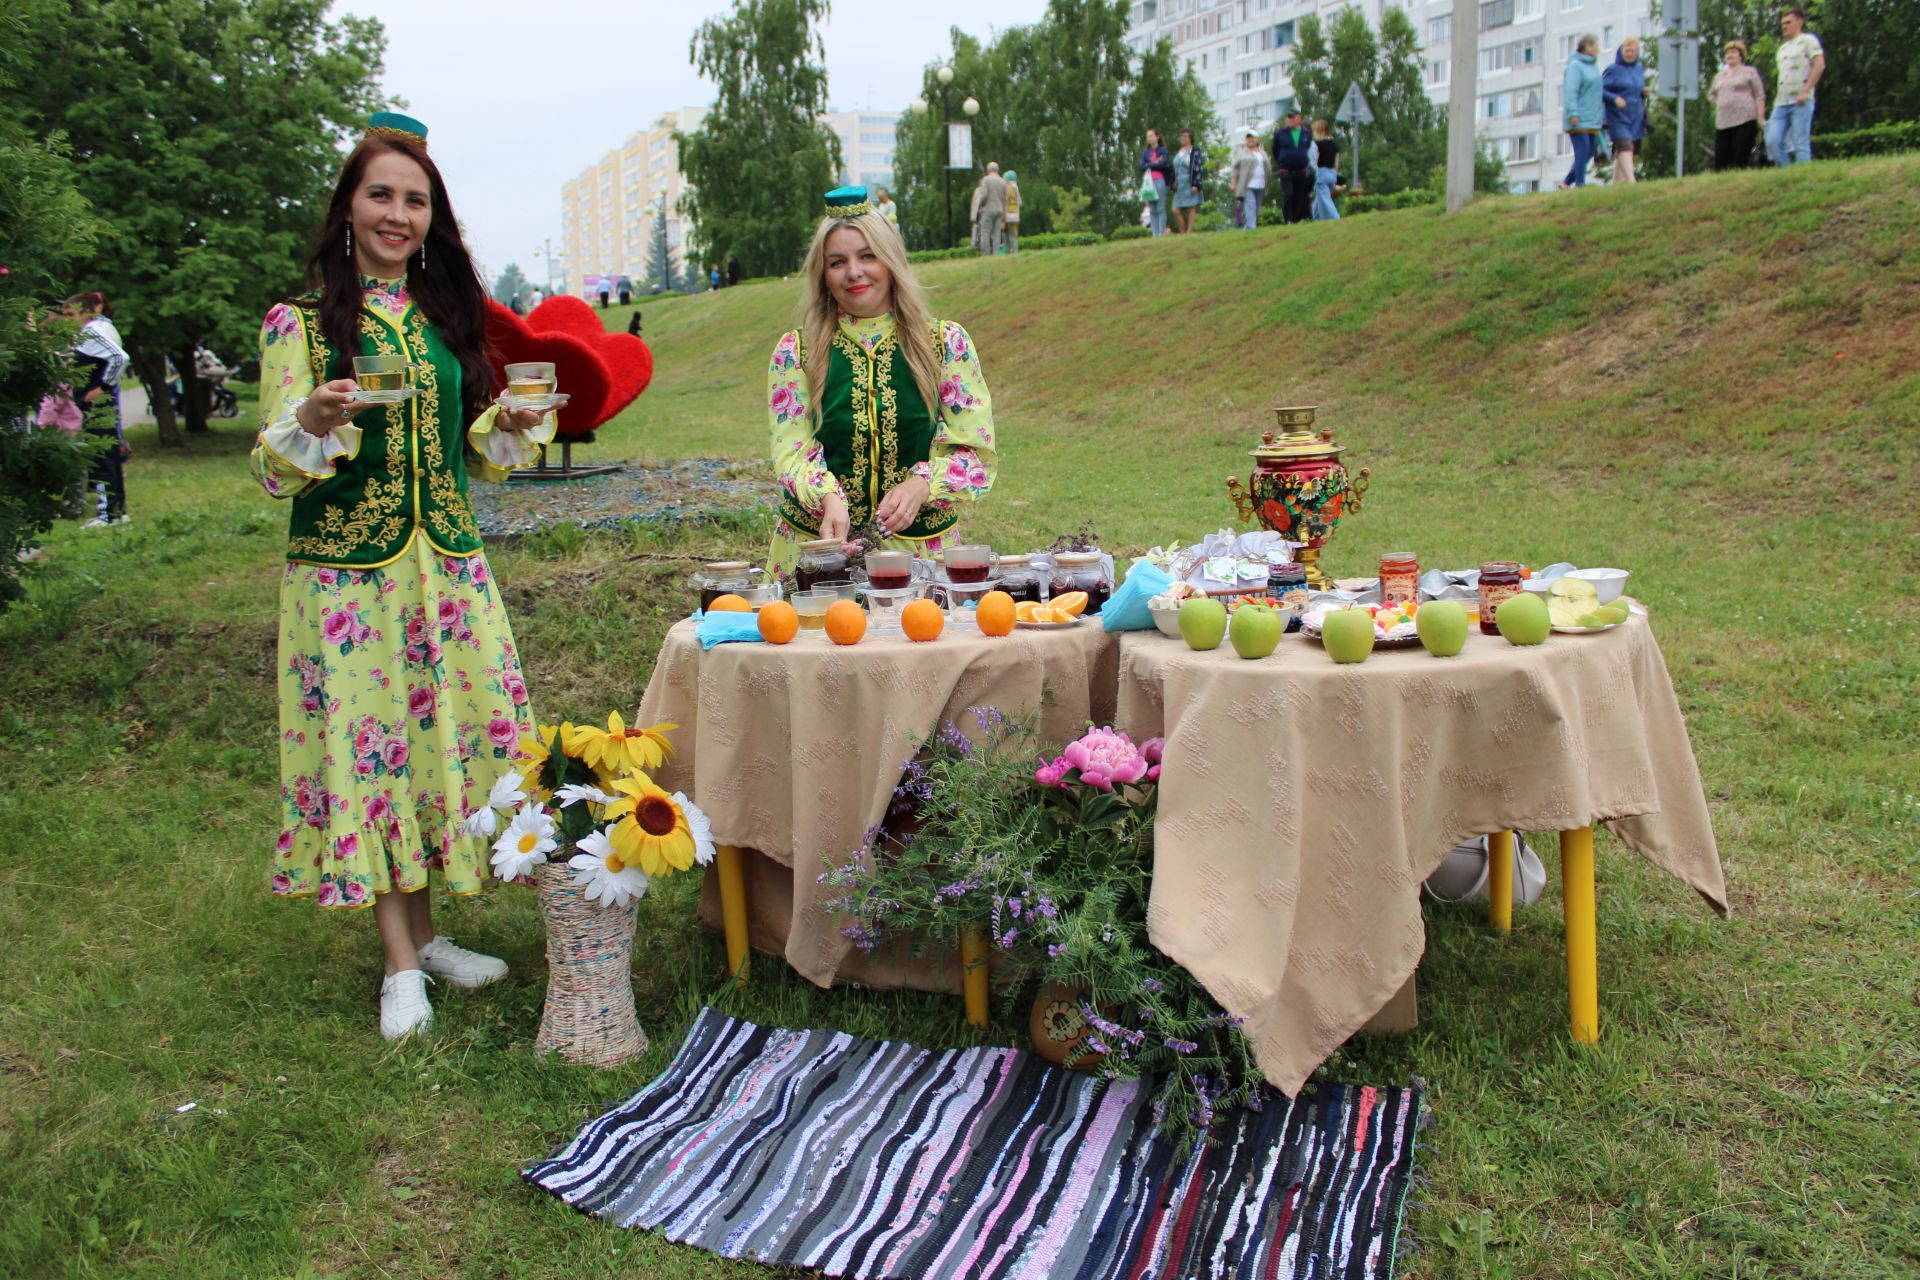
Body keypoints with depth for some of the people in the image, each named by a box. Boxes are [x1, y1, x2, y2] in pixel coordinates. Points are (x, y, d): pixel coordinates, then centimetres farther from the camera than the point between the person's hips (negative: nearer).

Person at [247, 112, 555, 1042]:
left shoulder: (447, 315, 10)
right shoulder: (301, 322, -4)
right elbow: (273, 470, -7)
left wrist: (513, 425, -5)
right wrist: (313, 423, -27)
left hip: (447, 564, 5)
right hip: (345, 570, -4)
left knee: (445, 729, 6)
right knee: (365, 740, 0)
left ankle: (423, 931, 22)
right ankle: (400, 962, 11)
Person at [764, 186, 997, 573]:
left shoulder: (947, 345, 3)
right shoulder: (795, 352, 2)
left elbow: (976, 451, 0)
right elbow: (791, 453, -4)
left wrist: (920, 486, -19)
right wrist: (829, 499, -25)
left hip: (921, 549, 0)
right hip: (815, 547, 0)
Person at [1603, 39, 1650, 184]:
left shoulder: (1640, 68, 14)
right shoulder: (1613, 70, -3)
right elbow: (1600, 90, -8)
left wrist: (1645, 91, 1)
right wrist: (1615, 98, -23)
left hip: (1635, 119, 6)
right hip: (1618, 117, -6)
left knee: (1620, 154, 10)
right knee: (1625, 147, -20)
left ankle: (1616, 183, 16)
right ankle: (1631, 181, -30)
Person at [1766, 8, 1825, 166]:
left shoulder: (1808, 40, 3)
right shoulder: (1782, 48, 24)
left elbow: (1819, 65, -8)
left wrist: (1805, 91, -17)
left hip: (1800, 101, -7)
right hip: (1781, 104, 7)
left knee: (1801, 144, -9)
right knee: (1773, 141, -6)